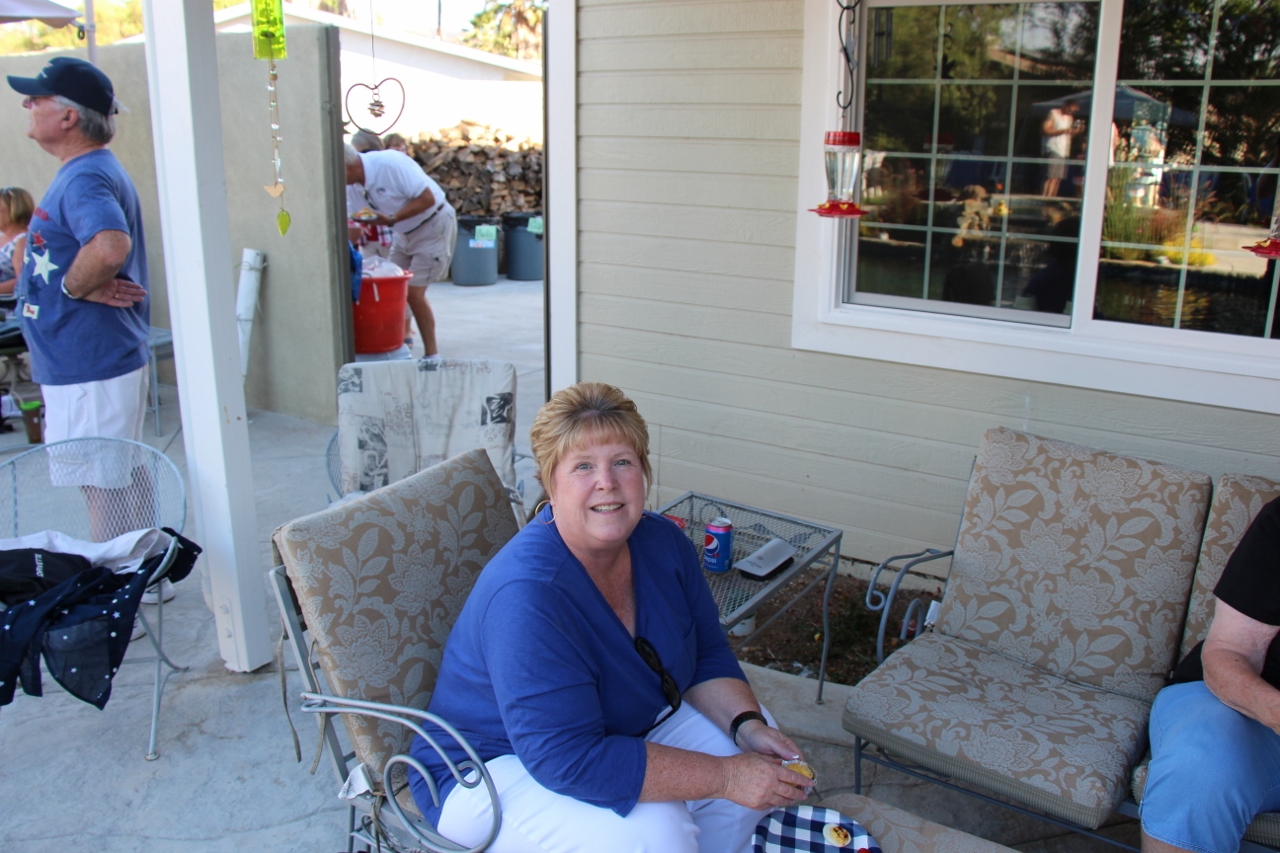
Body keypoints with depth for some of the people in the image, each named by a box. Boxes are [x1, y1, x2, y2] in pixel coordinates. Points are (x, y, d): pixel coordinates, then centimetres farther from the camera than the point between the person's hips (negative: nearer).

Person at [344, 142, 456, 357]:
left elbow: (427, 198, -28)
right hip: (404, 233, 8)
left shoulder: (390, 164, -27)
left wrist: (392, 220, -32)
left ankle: (432, 355, 1)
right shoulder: (355, 183, -3)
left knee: (413, 293, -11)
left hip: (433, 226, -8)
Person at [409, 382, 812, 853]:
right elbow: (571, 761, -36)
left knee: (766, 758, -4)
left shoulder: (663, 542, -9)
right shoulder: (526, 593, -34)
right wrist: (725, 775, -32)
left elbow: (707, 656, 3)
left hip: (622, 730, 8)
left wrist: (748, 726, -17)